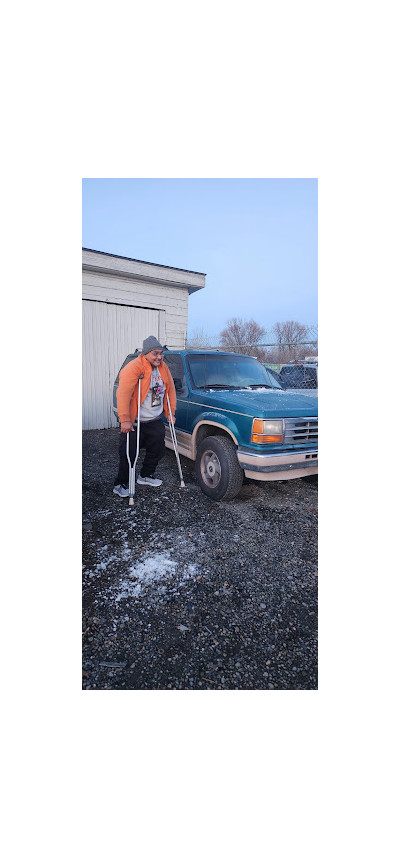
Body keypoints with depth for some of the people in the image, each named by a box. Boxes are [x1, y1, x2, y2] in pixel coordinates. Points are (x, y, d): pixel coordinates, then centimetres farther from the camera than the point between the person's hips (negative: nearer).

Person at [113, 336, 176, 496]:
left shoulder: (163, 368, 4)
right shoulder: (133, 368, -19)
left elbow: (171, 390, 14)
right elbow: (123, 394, -26)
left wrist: (170, 413, 11)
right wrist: (125, 420, -30)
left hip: (155, 421, 7)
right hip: (135, 422, -7)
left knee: (157, 450, 15)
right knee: (129, 454, -2)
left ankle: (145, 476, 36)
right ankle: (120, 485, 16)